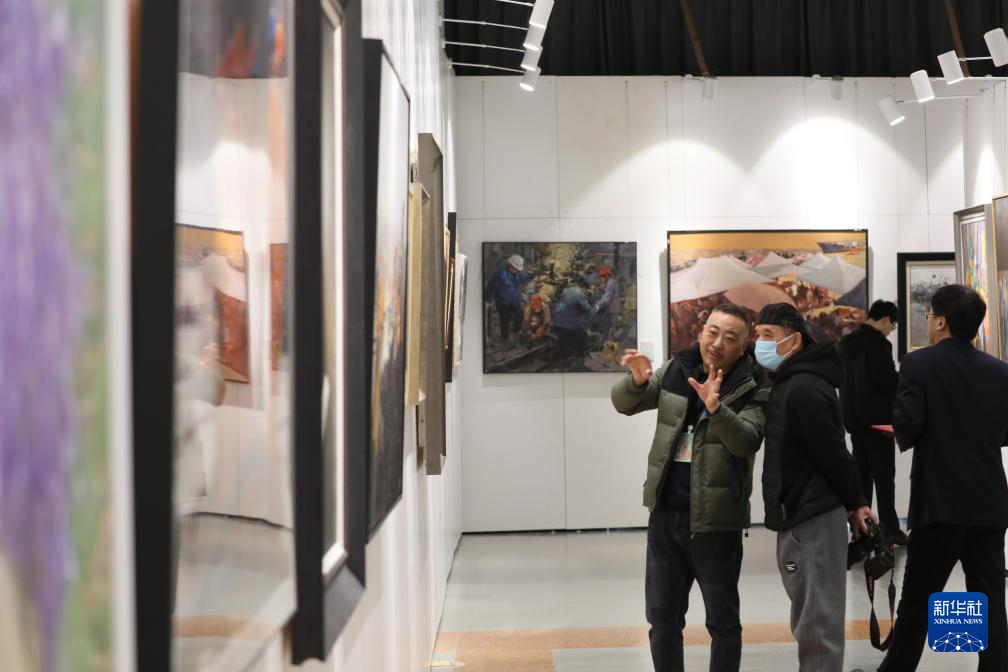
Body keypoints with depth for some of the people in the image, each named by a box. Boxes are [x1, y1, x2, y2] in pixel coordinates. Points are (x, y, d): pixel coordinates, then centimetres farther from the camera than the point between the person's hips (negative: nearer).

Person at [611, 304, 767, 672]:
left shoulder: (750, 389, -11)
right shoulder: (676, 370, 2)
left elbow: (747, 441, -26)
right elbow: (624, 404, 1)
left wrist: (716, 408, -44)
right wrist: (638, 381, -22)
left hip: (715, 522, -4)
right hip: (664, 515, 4)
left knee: (722, 621, 8)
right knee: (662, 618, 13)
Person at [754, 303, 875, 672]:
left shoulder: (803, 389, -19)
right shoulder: (789, 384, 15)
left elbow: (833, 454, -18)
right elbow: (830, 452, 18)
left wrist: (854, 503, -6)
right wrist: (853, 503, 16)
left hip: (813, 518, -11)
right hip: (800, 515, 11)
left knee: (817, 625, -6)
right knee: (811, 620, 17)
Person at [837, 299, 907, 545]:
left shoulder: (846, 344, 10)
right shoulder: (878, 344, -17)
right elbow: (890, 382, -20)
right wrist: (901, 375, -1)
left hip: (854, 417, 8)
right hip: (877, 419, -8)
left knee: (861, 473, 12)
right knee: (884, 476, -3)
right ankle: (890, 529, -2)